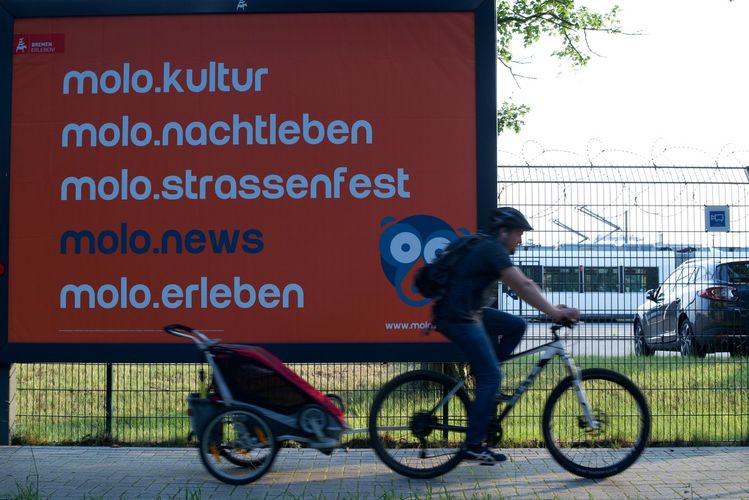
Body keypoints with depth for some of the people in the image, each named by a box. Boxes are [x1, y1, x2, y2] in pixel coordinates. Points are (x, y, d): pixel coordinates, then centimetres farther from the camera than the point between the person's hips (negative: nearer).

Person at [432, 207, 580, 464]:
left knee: (516, 326, 11)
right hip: (457, 317, -10)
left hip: (469, 312, 10)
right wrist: (554, 312, -19)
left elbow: (523, 286, 15)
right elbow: (522, 286, -21)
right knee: (491, 376, -9)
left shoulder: (488, 249, 17)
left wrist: (553, 309, 8)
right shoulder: (492, 250, -13)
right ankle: (473, 446, -7)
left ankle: (483, 377, 11)